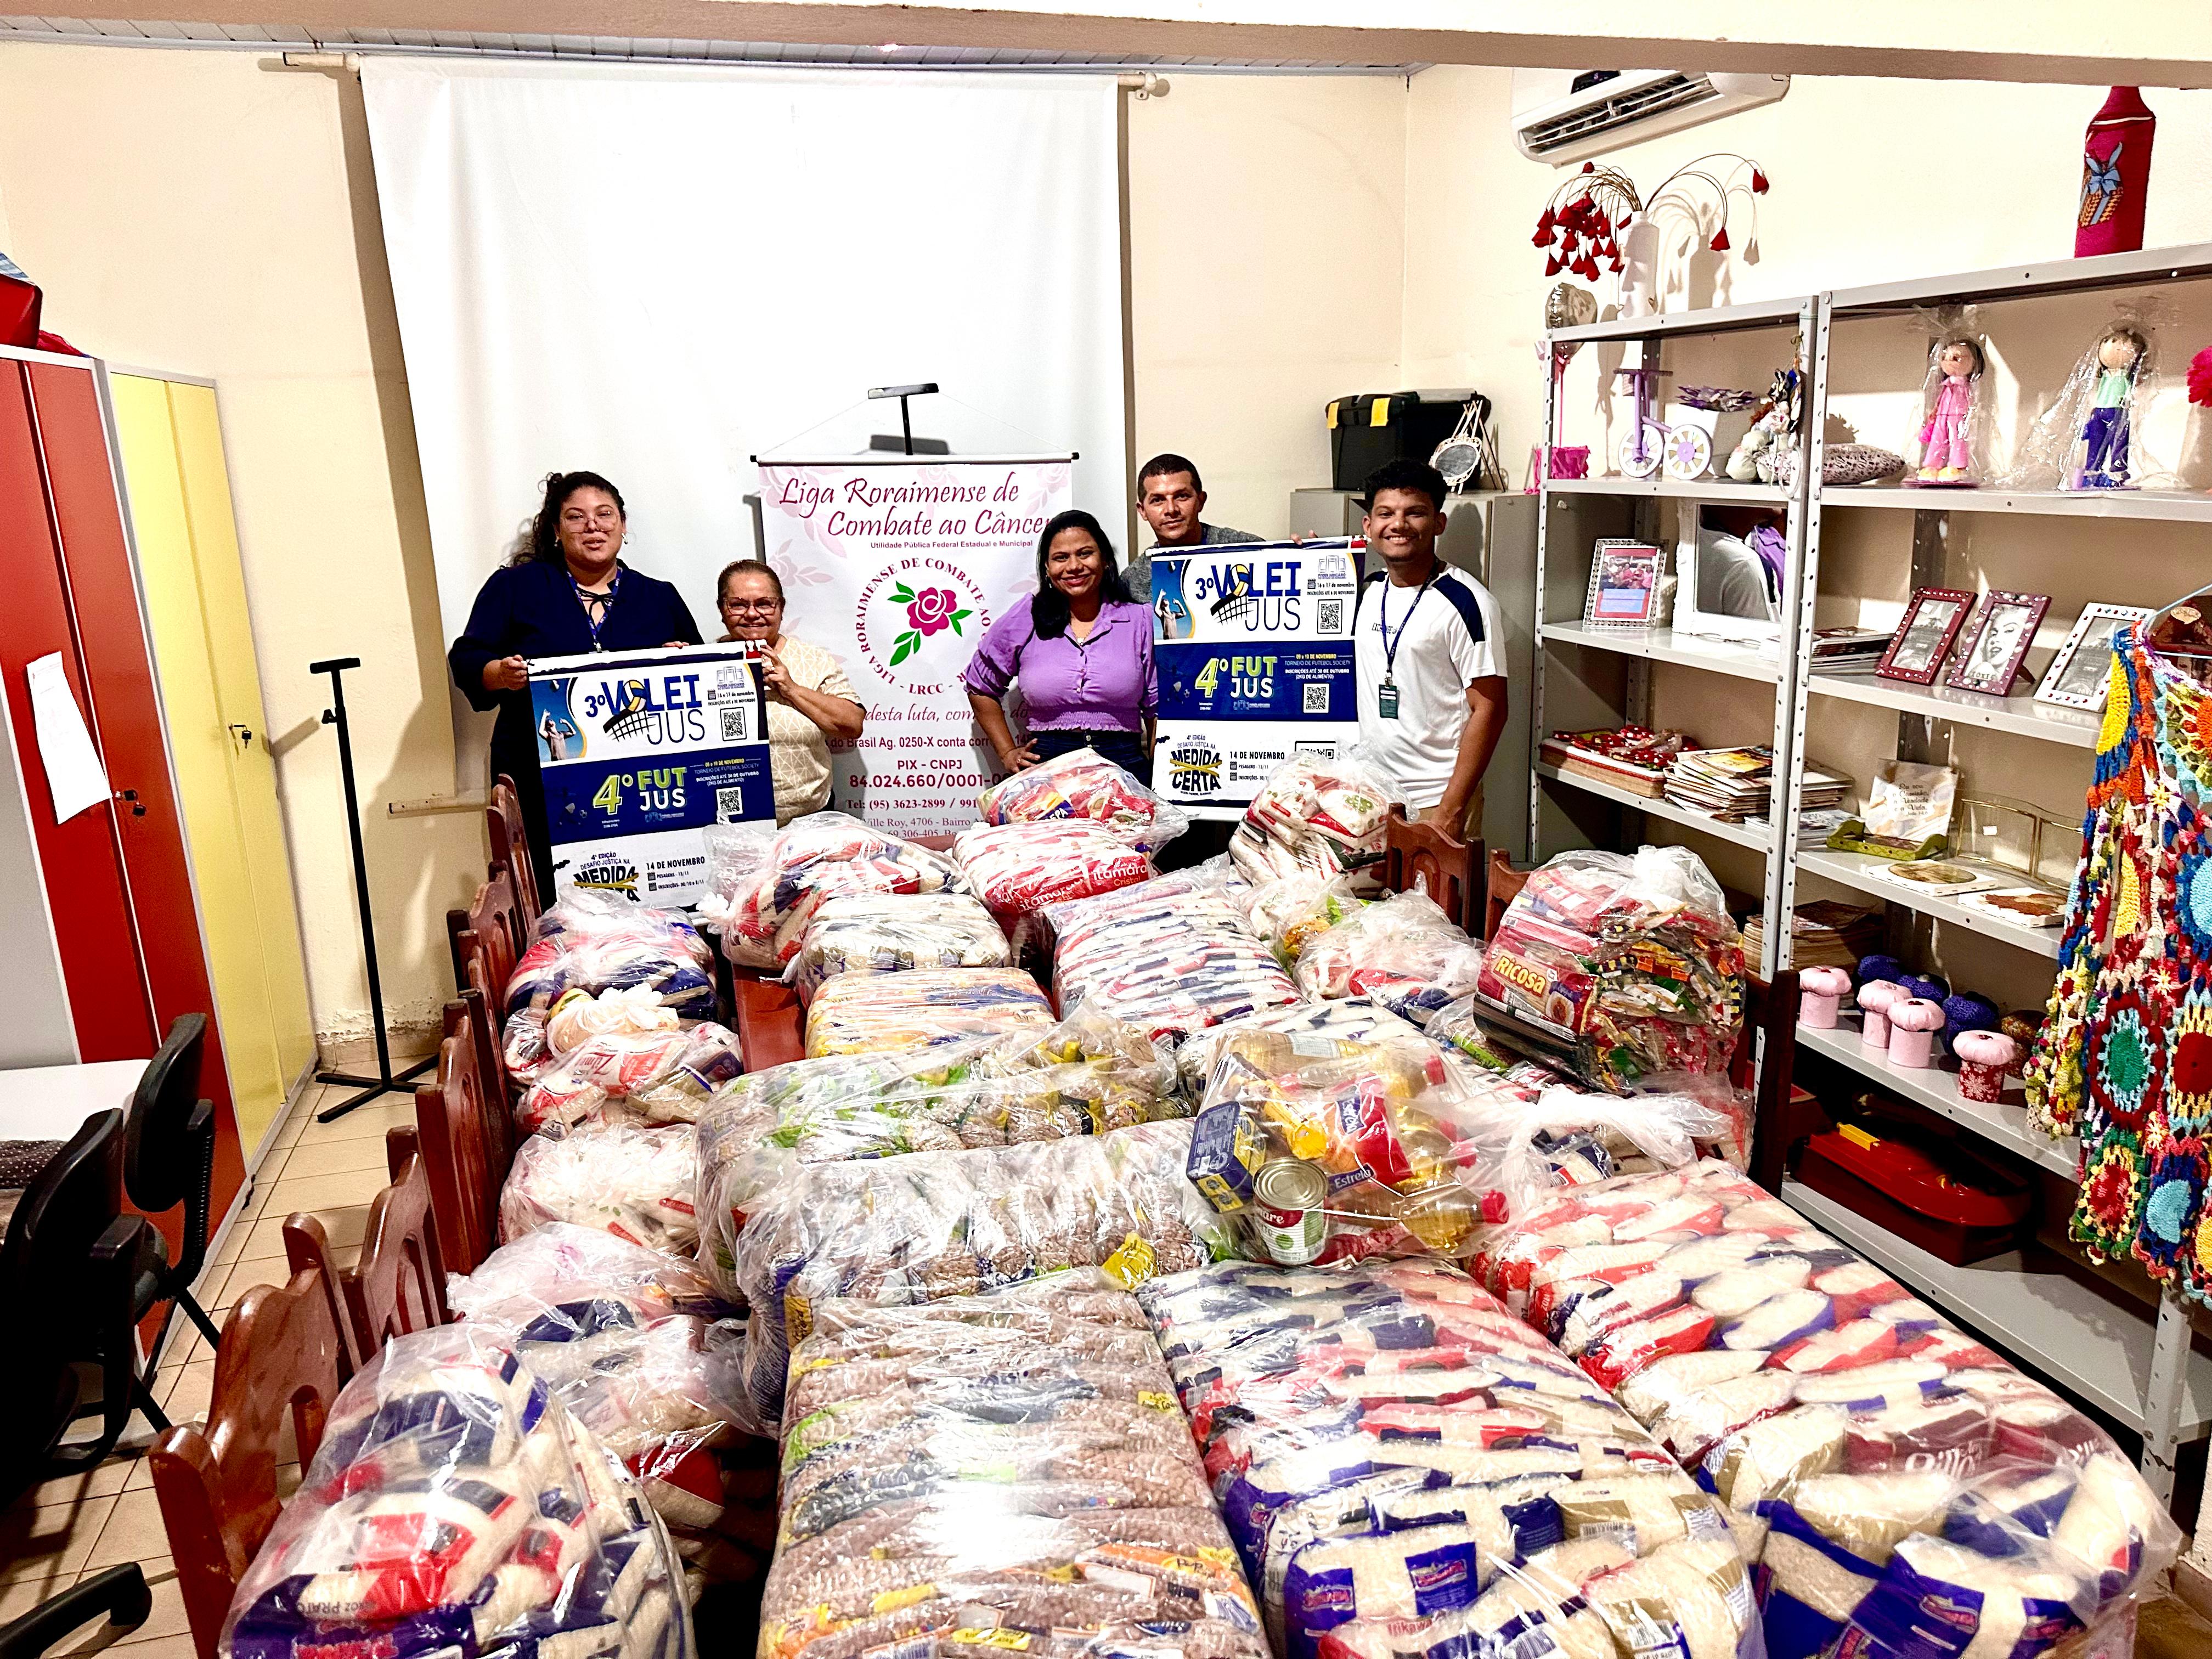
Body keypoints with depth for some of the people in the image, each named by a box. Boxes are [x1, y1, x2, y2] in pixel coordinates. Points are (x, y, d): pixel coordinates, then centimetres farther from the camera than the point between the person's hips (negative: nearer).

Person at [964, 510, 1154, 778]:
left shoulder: (1140, 620, 6)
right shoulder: (1023, 620, 7)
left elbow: (1158, 708, 7)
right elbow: (980, 688, 19)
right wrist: (1008, 753, 12)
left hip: (1123, 766, 0)